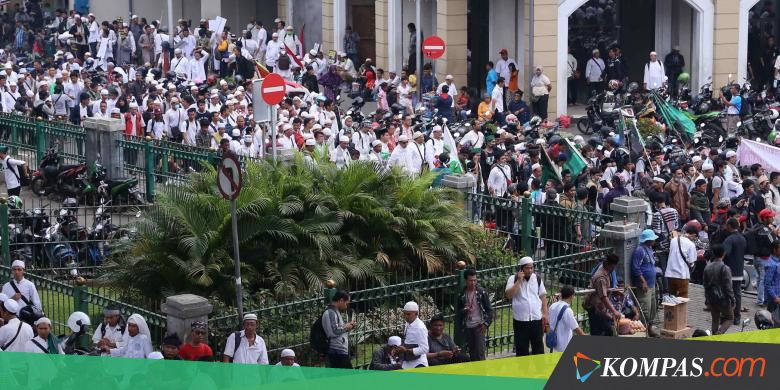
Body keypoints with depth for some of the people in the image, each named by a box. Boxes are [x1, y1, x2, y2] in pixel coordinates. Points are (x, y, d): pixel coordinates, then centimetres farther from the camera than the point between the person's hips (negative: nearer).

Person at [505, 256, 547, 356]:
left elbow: (543, 296, 11)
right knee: (521, 348, 4)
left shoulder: (537, 279, 6)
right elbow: (509, 295, -15)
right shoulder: (513, 279, -3)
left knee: (538, 346, 8)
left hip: (536, 318, 2)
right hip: (520, 320, -2)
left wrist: (545, 313, 4)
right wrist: (519, 280, -17)